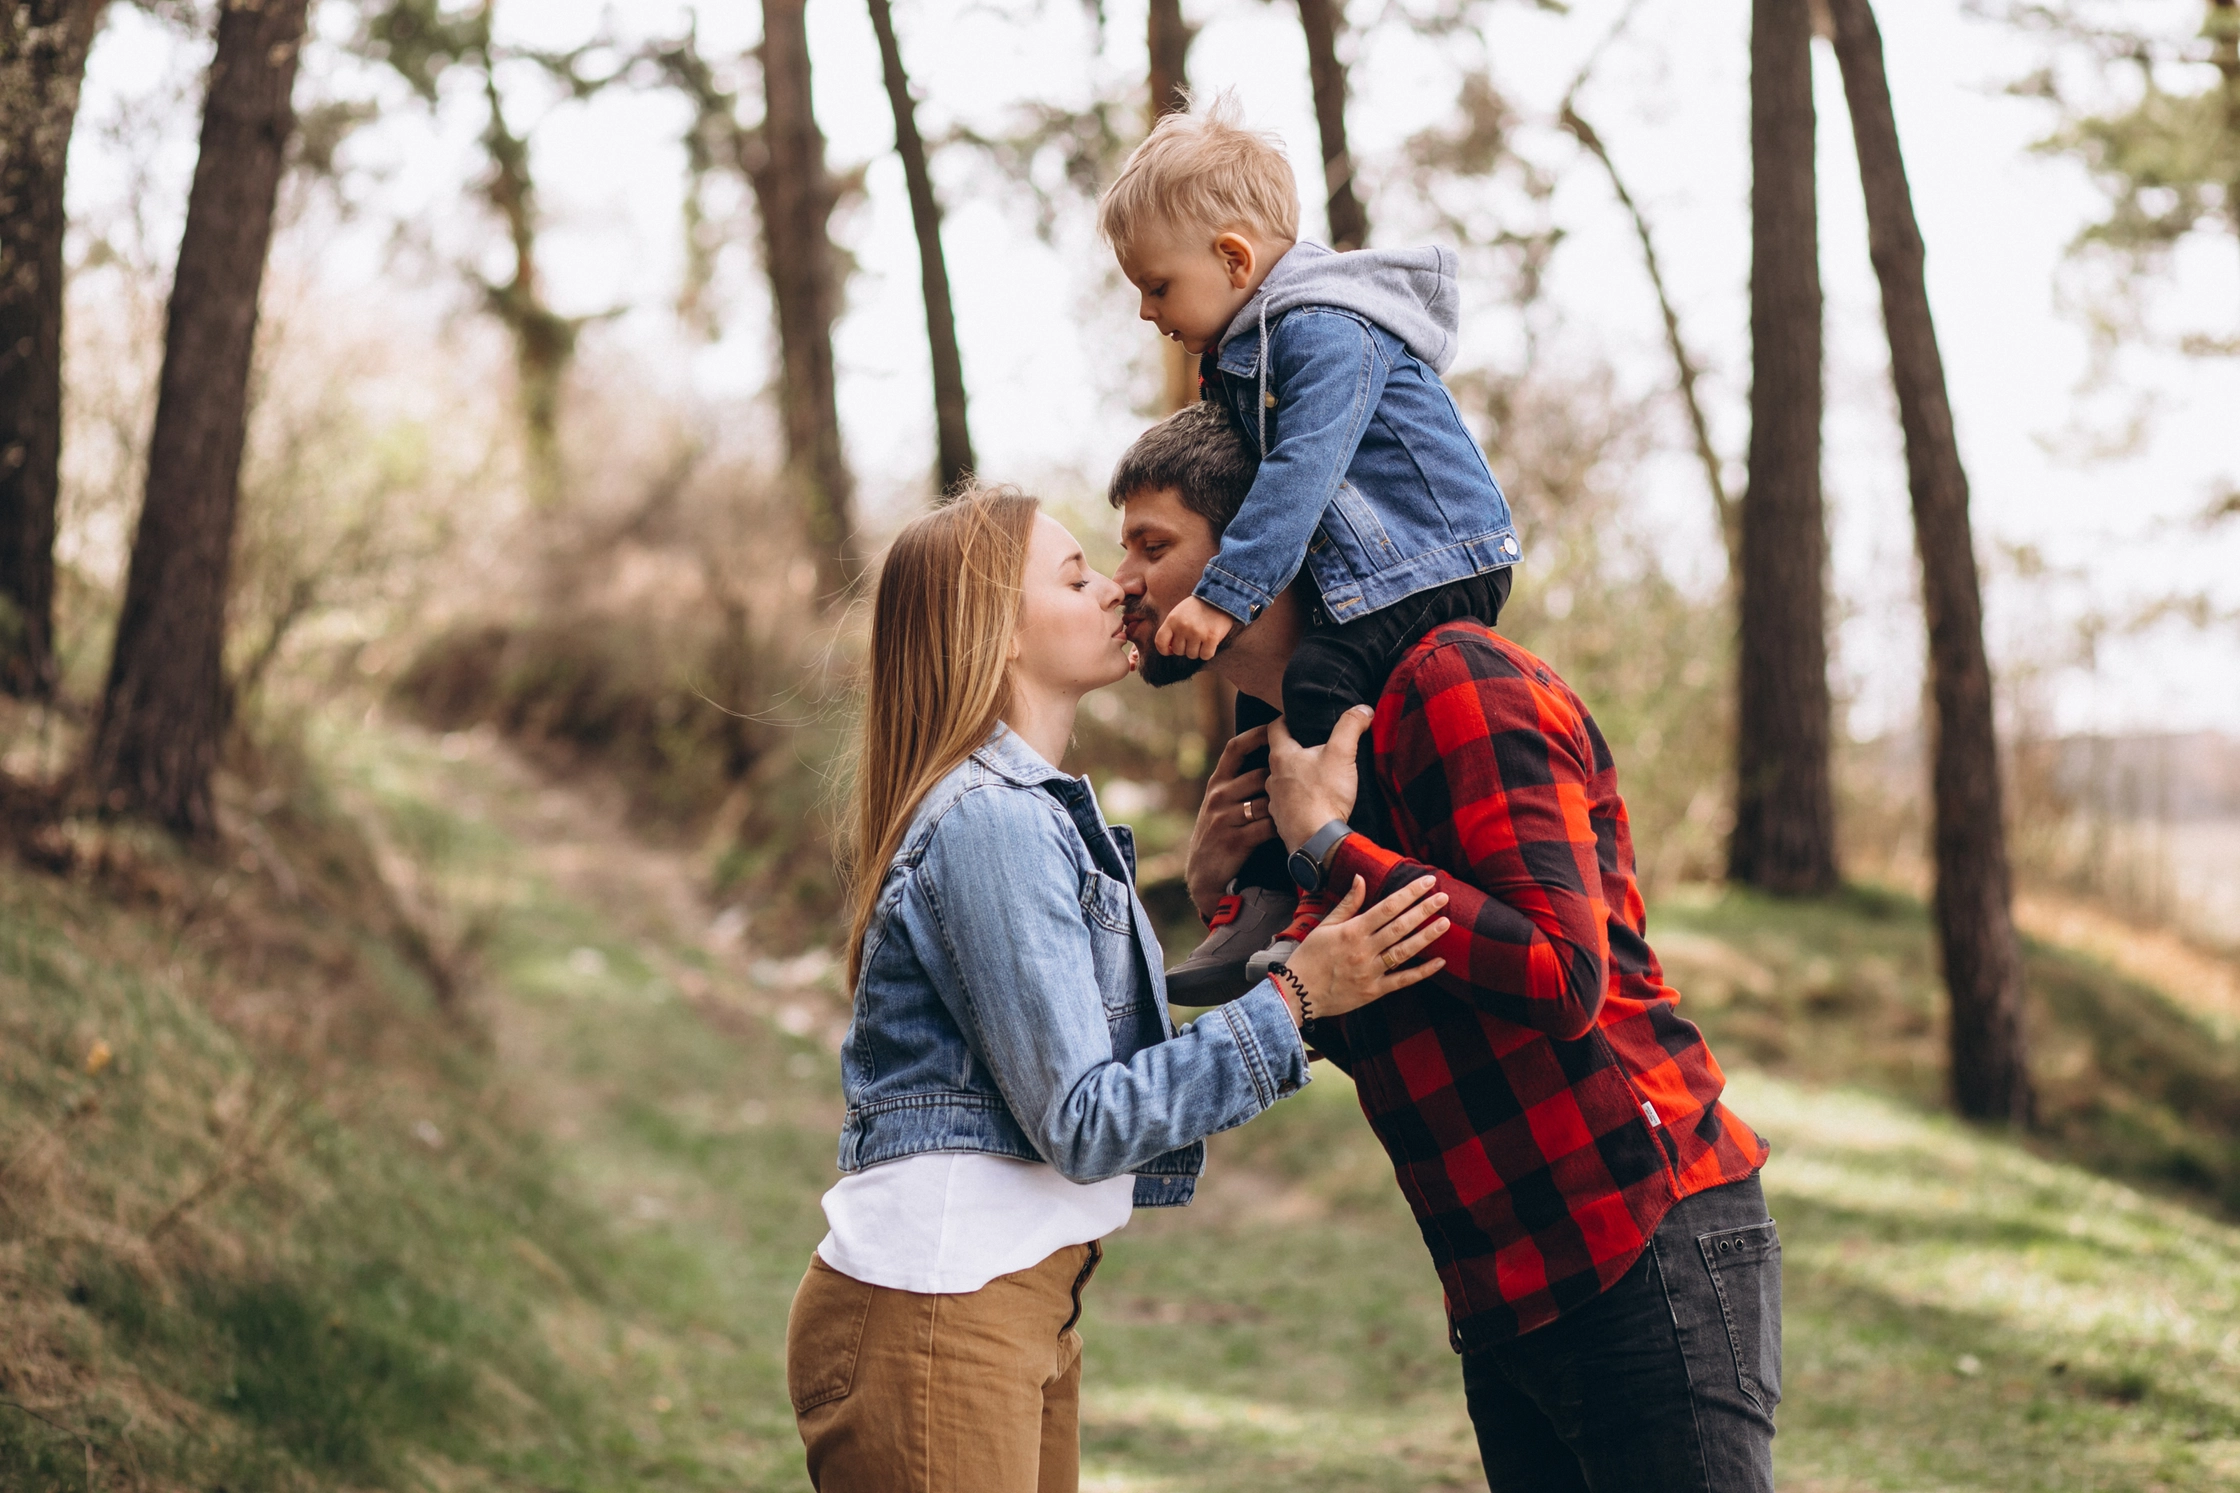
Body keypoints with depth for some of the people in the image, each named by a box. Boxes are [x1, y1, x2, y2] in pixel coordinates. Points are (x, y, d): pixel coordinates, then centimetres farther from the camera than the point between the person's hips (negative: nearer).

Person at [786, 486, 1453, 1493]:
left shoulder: (1037, 808, 15)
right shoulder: (990, 824, -16)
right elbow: (1082, 1124, -18)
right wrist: (1295, 999, -17)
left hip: (1024, 1310, 10)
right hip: (933, 1309, -10)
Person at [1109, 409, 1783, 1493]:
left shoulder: (1455, 682, -13)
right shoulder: (1284, 757, 15)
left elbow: (1560, 975, -22)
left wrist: (1325, 844, -17)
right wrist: (1223, 898, 4)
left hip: (1647, 1254, -9)